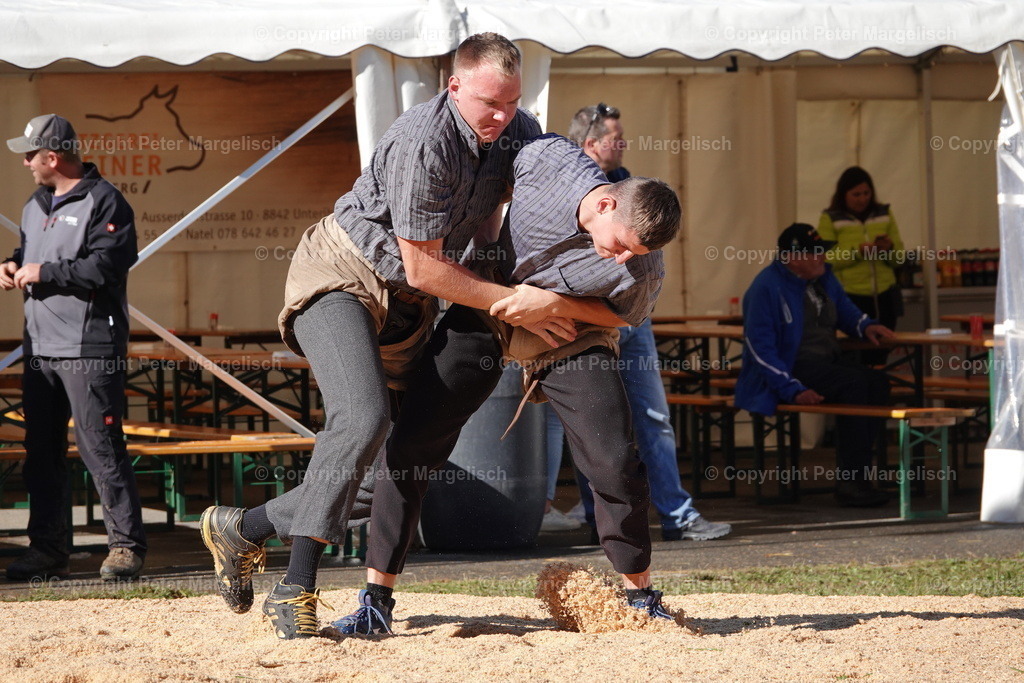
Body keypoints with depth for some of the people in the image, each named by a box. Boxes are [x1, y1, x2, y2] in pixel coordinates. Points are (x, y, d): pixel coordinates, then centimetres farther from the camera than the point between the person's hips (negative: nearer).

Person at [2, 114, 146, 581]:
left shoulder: (103, 202, -9)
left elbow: (105, 267, -19)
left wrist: (43, 272, -15)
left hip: (89, 350, -9)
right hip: (40, 346, 9)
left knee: (100, 447, -9)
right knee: (41, 450, 9)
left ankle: (126, 543, -3)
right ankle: (47, 548, 15)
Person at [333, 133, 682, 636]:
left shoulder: (642, 272, -29)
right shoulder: (550, 159, -29)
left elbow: (621, 315, -7)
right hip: (485, 315, 1)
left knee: (616, 463, -13)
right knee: (411, 447, -8)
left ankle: (641, 596, 8)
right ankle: (376, 601, -4)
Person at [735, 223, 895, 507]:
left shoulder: (822, 276, 13)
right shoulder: (766, 289, -13)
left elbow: (844, 309, 31)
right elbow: (761, 349, -17)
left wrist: (866, 326, 8)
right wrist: (793, 390, -24)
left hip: (828, 363, 8)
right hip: (795, 369, -8)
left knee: (877, 382, -17)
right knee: (853, 383, -29)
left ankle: (856, 476, -19)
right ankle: (849, 482, -28)